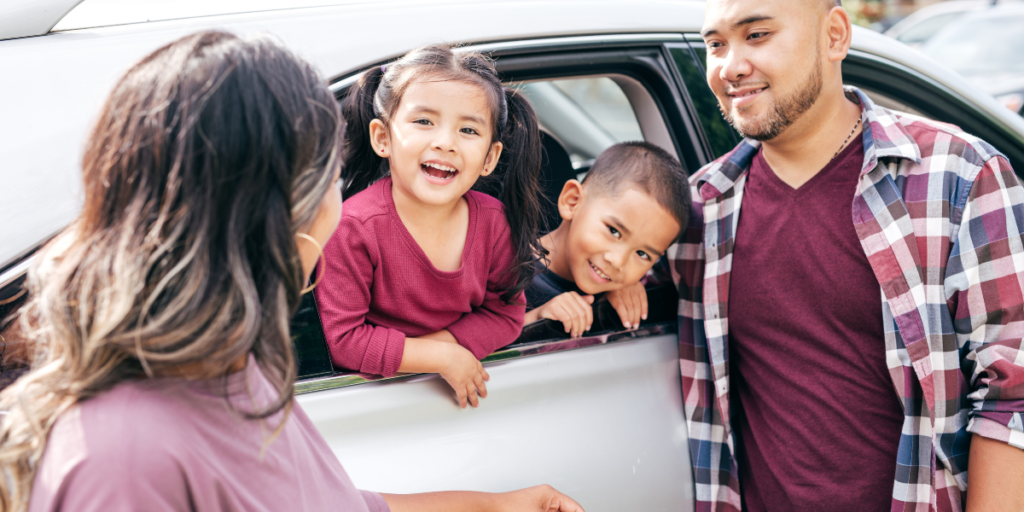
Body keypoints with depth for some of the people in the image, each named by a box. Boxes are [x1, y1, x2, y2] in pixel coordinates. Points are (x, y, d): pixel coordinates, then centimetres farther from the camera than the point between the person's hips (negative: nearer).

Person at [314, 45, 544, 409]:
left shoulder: (494, 221, -8)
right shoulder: (355, 228, -20)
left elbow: (506, 314, 2)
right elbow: (344, 339, -18)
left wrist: (444, 342, -15)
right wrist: (440, 357, -21)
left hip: (464, 382, 4)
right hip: (373, 389, -4)